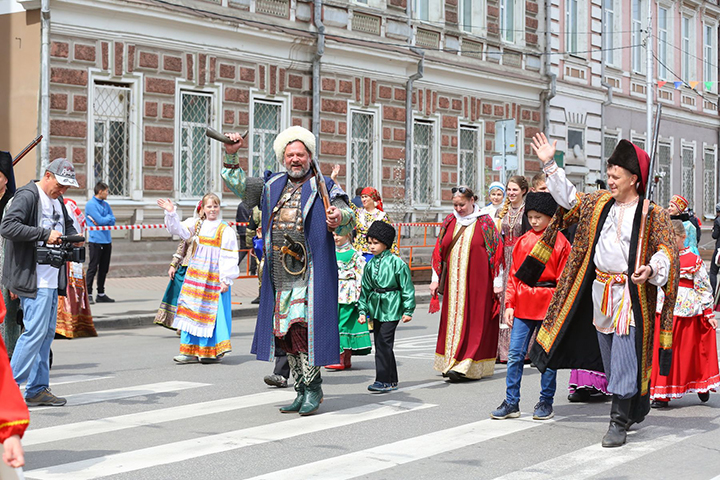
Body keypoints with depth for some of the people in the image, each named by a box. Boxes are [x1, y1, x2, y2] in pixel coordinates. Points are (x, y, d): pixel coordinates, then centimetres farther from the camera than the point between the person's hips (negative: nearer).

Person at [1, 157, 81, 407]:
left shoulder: (57, 202, 18)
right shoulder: (27, 196, -10)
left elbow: (68, 225, 33)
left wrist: (73, 237, 10)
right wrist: (45, 234, -22)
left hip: (52, 279, 9)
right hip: (33, 278, -9)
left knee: (47, 333, 10)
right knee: (35, 331, -12)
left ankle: (38, 389, 16)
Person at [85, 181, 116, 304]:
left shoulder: (106, 204, 16)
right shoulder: (91, 204, -8)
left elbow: (112, 221, 8)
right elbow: (101, 220, -16)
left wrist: (102, 220, -9)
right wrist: (108, 217, 2)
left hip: (107, 240, 7)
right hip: (95, 240, -7)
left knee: (104, 269, 10)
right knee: (93, 268, -5)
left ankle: (101, 294, 17)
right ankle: (88, 294, -1)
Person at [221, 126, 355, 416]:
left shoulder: (323, 188, 2)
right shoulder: (271, 186, 17)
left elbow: (348, 222, -7)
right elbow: (237, 185, 25)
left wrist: (340, 217, -30)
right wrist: (231, 155, 11)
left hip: (310, 273, -5)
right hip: (279, 275, 5)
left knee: (303, 328, -13)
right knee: (285, 332, 7)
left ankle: (313, 388, 0)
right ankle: (302, 392, 17)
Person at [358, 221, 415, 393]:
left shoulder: (397, 263, -8)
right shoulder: (370, 264, 10)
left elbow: (407, 288, -5)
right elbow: (365, 289, 17)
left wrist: (408, 310, -6)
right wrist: (363, 310, 14)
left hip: (391, 308, -7)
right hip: (376, 307, 7)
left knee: (384, 343, -11)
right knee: (380, 343, 9)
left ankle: (383, 380, -7)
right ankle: (392, 380, 19)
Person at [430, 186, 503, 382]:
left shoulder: (484, 222, -2)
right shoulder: (450, 221, 10)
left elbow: (495, 251, -2)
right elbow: (439, 251, 14)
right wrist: (435, 278, 10)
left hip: (477, 281, -4)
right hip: (453, 283, 4)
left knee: (474, 321, -6)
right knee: (452, 319, 5)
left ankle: (463, 367, -10)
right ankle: (451, 364, 12)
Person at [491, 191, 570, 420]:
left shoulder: (560, 242, -3)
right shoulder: (522, 242, 9)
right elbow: (514, 274, 11)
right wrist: (510, 304, 4)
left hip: (548, 306, -4)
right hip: (523, 305, 4)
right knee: (515, 354, 1)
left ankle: (546, 402, 17)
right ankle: (511, 403, 8)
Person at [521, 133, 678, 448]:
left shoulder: (651, 214, -7)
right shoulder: (599, 203, 9)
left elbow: (666, 250, -9)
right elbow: (569, 198, 19)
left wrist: (651, 270, -28)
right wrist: (549, 165, 14)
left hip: (631, 294, -6)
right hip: (600, 291, 6)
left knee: (624, 358, -8)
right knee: (609, 357, 13)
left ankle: (619, 422, -2)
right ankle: (636, 408, 31)